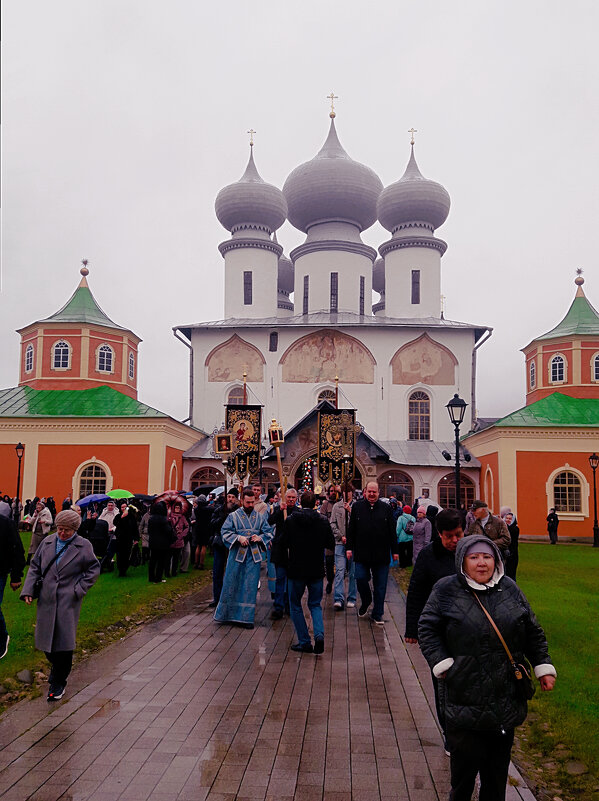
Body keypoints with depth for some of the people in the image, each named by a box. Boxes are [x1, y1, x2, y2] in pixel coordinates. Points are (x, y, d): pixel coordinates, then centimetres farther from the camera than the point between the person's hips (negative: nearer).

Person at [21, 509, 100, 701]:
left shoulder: (84, 546, -2)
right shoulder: (47, 542, 8)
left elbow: (93, 569, 3)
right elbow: (35, 567, 12)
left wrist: (79, 589, -5)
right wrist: (28, 590, 2)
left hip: (68, 600, -4)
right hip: (47, 599, 4)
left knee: (64, 641, -5)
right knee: (46, 639, 10)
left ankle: (59, 683, 7)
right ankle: (57, 668, 37)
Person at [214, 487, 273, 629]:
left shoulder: (260, 517, 9)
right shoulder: (233, 516, 2)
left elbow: (269, 532, 11)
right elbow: (225, 532, -3)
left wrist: (260, 538, -9)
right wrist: (238, 538, -18)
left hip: (254, 556, 2)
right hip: (237, 554, -1)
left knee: (250, 586, 1)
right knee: (231, 584, 4)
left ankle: (246, 617, 8)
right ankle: (225, 613, 20)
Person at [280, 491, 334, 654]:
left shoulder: (290, 521, -9)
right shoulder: (323, 521, -5)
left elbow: (282, 544, -6)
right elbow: (331, 544, 0)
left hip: (296, 569, -2)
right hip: (316, 570, 2)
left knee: (295, 605, 12)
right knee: (315, 605, 16)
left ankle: (304, 642, 8)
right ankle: (319, 634, -7)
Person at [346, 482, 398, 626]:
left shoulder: (386, 508, 6)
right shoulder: (357, 507, 6)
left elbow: (392, 531, 8)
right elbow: (351, 529, 7)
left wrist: (394, 551, 6)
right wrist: (349, 547, 2)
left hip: (381, 554, 0)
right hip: (362, 553, 0)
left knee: (380, 586, 4)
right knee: (360, 578, -6)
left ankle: (377, 615, 16)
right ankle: (365, 602, 23)